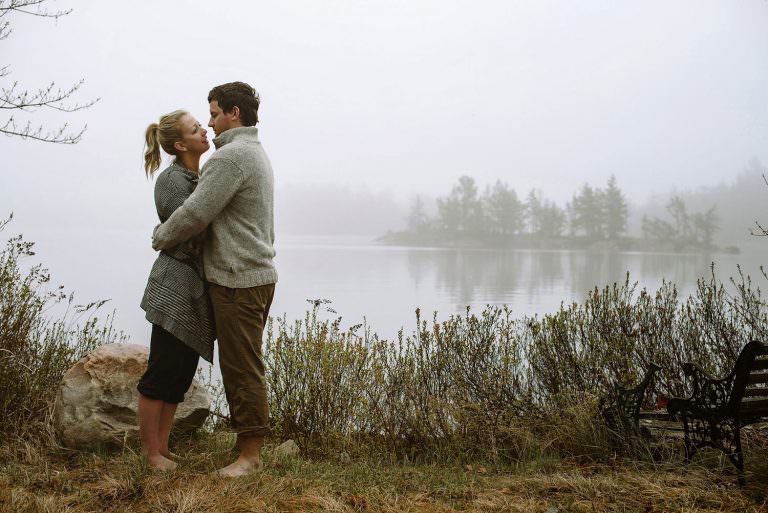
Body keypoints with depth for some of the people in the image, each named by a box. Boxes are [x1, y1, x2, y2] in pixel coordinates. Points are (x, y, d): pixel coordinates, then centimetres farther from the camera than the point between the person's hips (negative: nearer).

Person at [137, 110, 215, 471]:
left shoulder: (199, 177, 15)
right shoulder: (172, 180, -12)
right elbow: (191, 235, -18)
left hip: (196, 290, 9)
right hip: (177, 285, -9)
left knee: (182, 374, 11)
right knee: (162, 372, -1)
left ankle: (161, 448, 19)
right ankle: (150, 453, 9)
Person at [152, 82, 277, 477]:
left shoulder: (232, 155, -14)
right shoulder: (257, 154, 20)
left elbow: (195, 213, -17)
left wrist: (160, 238, -1)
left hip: (238, 281, -10)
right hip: (258, 273, 10)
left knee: (243, 367, -5)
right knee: (241, 365, 13)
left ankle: (250, 455, 1)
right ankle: (248, 445, 18)